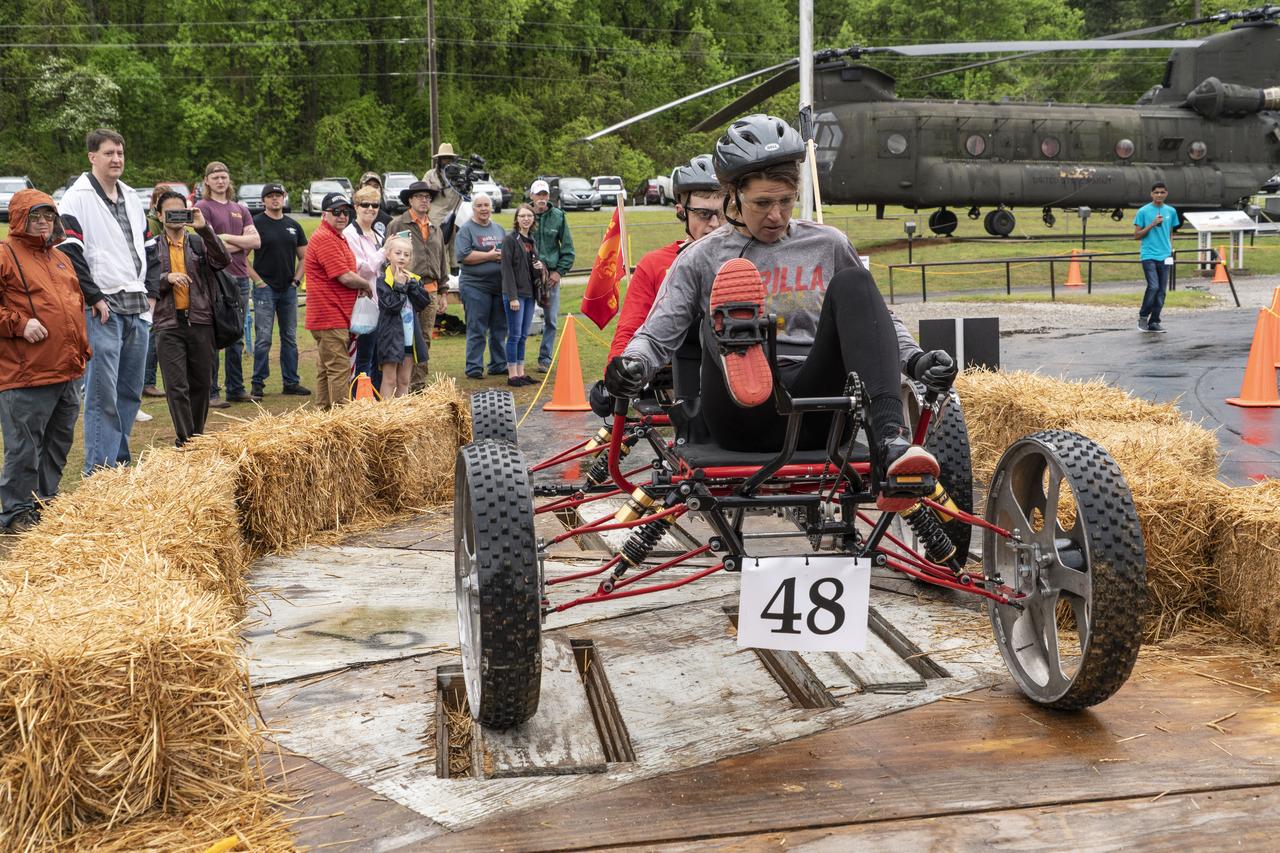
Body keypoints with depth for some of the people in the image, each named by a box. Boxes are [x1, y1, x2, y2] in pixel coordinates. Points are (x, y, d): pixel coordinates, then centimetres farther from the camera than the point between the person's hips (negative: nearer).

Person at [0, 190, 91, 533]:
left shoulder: (61, 258, 19)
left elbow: (77, 304, 27)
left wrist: (81, 349, 20)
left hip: (68, 373, 8)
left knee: (59, 443, 16)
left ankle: (46, 503, 29)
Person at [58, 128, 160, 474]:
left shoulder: (132, 198, 18)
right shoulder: (77, 199, -6)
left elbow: (149, 247, 25)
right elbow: (69, 253, -13)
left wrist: (147, 285, 12)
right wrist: (94, 297, -14)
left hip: (137, 309, 7)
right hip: (102, 311, -7)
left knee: (131, 392, 12)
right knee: (103, 394, -8)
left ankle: (121, 459, 23)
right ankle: (99, 470, -4)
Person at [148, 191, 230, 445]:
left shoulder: (199, 242, 9)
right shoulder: (152, 247, 7)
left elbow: (223, 260, -11)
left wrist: (205, 228, -19)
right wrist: (166, 278, -17)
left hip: (200, 322, 1)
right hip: (169, 324, -1)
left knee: (201, 384, 9)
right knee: (176, 387, -7)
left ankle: (197, 438, 22)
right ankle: (185, 441, -4)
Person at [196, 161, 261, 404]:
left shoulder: (240, 209, 16)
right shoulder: (203, 207, -1)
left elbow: (256, 241, 4)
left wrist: (226, 238, -7)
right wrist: (242, 244, -3)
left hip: (241, 278, 6)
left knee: (237, 339, 12)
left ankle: (236, 390, 19)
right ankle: (210, 393, 0)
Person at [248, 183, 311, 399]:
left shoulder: (293, 225, 12)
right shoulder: (256, 223, -4)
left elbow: (304, 257, 18)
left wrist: (296, 279, 5)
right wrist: (258, 281, -11)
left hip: (288, 289, 5)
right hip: (265, 289, -5)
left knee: (290, 338, 9)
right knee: (263, 338, -5)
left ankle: (291, 382, 16)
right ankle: (258, 383, 2)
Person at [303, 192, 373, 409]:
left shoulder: (338, 237, 19)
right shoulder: (325, 239, -16)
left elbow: (346, 275, 31)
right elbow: (346, 277, -21)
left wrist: (360, 283, 11)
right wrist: (366, 284, -3)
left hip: (338, 317, 11)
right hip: (330, 318, -11)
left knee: (325, 370, 15)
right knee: (339, 368, -9)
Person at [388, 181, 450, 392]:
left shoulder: (435, 229, 19)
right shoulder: (397, 225, -2)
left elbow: (442, 262, 23)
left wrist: (443, 292, 19)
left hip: (430, 290, 6)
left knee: (425, 340, 9)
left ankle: (419, 384, 16)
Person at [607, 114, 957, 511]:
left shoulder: (828, 245, 20)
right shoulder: (702, 258, 15)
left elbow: (875, 318, 24)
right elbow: (656, 335, 8)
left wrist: (915, 360, 4)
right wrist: (631, 367, -16)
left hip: (818, 413, 2)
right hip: (745, 418, -2)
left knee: (852, 282, -20)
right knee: (733, 278, -23)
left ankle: (892, 439, -39)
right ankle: (736, 353, -62)